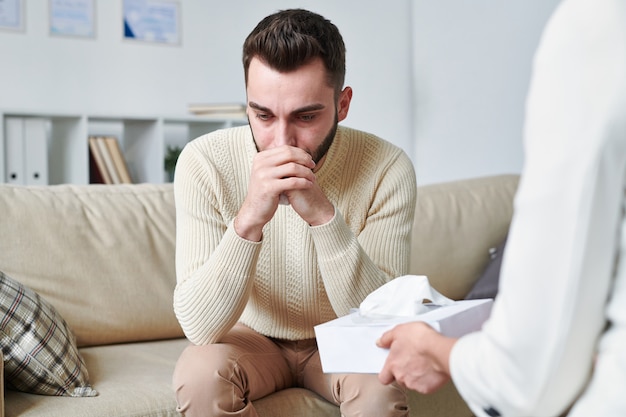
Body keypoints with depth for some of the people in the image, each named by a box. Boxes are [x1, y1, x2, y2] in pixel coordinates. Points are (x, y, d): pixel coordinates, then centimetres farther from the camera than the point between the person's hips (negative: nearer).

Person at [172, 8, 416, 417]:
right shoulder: (205, 162, -23)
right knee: (200, 372, -30)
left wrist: (323, 215, -40)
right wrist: (249, 219, -43)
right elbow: (199, 327, -27)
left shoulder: (387, 168, -23)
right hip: (252, 337, 1)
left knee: (383, 383, -32)